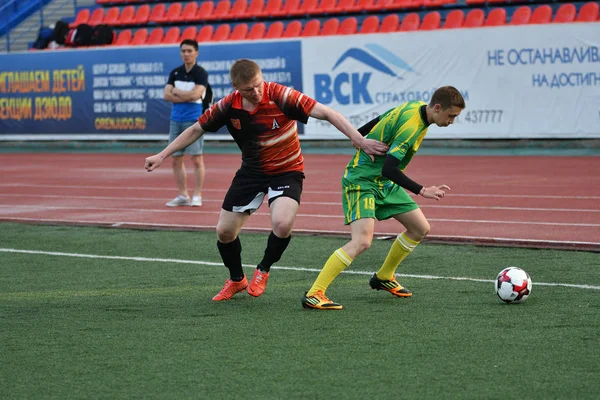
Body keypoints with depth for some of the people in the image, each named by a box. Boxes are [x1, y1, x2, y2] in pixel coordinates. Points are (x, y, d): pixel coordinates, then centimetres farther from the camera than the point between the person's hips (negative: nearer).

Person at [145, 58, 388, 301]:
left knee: (282, 223, -29)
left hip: (287, 170, -4)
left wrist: (360, 140, -34)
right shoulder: (228, 106, -13)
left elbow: (326, 114, -27)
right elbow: (196, 130, 3)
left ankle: (263, 270, 2)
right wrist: (162, 155, 1)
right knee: (224, 231, 3)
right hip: (251, 171, 4)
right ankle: (236, 280, 33)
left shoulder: (280, 96, -25)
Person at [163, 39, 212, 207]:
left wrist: (177, 91, -5)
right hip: (176, 119, 5)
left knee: (196, 159, -4)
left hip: (194, 120, -5)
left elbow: (196, 94, -18)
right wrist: (187, 97, -11)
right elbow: (167, 95, 0)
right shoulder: (175, 73, 10)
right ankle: (183, 195, 13)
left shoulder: (201, 73, -5)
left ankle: (197, 196, 1)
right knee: (176, 160, 6)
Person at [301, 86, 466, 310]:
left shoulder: (416, 107, 1)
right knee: (362, 241, -25)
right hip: (361, 181, -10)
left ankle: (384, 277, 29)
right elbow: (388, 169, -33)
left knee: (420, 228, 11)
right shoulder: (411, 126, -28)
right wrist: (422, 191, -36)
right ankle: (313, 295, -24)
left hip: (385, 183, 10)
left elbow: (381, 120, 16)